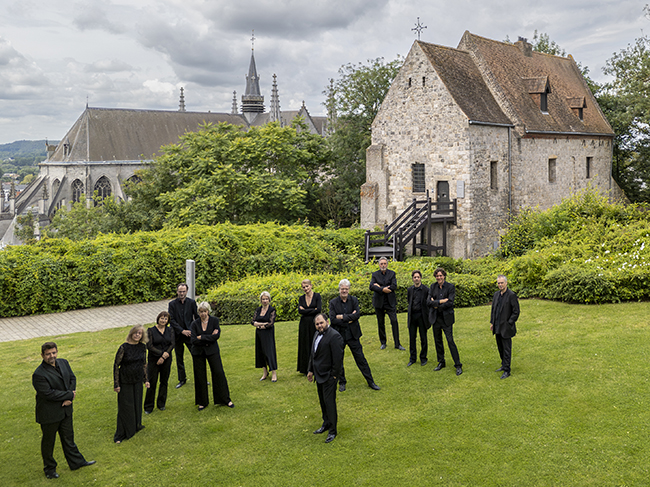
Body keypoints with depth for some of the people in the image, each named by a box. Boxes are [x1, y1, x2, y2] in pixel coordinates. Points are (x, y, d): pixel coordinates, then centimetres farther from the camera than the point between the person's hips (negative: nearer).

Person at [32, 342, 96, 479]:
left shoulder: (63, 363, -1)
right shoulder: (39, 374, -24)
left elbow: (72, 378, 3)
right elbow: (48, 393, -27)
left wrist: (69, 398, -12)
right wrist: (69, 395, -19)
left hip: (65, 409, 6)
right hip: (49, 413, -6)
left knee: (68, 437, 20)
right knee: (48, 441, 13)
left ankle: (76, 462, 34)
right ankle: (49, 468, 31)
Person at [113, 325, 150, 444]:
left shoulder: (142, 347, -2)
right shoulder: (124, 347, -17)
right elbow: (116, 365, -12)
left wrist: (146, 379, 10)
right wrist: (116, 384, -13)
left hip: (138, 380, 4)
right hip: (125, 381, -4)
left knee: (137, 404, 15)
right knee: (125, 407, 2)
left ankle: (136, 426, 36)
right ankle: (121, 434, 14)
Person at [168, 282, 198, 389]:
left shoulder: (192, 302, 1)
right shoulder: (172, 304, -1)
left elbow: (197, 317, 4)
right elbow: (171, 320, -6)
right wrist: (182, 331, -14)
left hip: (190, 333, -1)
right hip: (178, 335, 1)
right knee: (179, 359, 10)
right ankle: (182, 379, 22)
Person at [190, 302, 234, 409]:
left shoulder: (214, 320, -2)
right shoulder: (195, 324, 0)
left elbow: (216, 336, -14)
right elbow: (194, 340, -10)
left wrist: (201, 337, -13)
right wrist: (209, 337, -14)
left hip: (212, 351, -1)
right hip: (198, 352, 1)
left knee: (219, 373, -2)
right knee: (200, 376, 5)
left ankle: (226, 399, 10)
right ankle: (202, 402, 18)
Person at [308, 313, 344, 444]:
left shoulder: (334, 336, -19)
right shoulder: (317, 335, 10)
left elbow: (338, 357, -19)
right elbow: (312, 354, 18)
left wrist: (334, 375, -17)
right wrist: (310, 370, 15)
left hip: (329, 375, -9)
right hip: (319, 375, 9)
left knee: (329, 402, -4)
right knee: (322, 401, 18)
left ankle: (332, 431, 7)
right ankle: (326, 424, 34)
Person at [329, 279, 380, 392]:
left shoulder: (354, 300, -1)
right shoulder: (333, 303, -5)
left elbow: (357, 315, -15)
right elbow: (332, 320, -15)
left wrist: (342, 317, -19)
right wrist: (349, 318, -16)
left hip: (353, 335, 0)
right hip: (339, 336, 0)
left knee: (361, 359, 6)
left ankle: (371, 382, 16)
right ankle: (342, 382, 27)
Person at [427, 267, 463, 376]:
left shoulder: (450, 287, -7)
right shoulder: (433, 287, 5)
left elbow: (450, 303, -16)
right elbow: (429, 302, -5)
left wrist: (436, 305, -9)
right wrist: (440, 301, -18)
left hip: (446, 318, -4)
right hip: (435, 318, 4)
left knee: (450, 341, -6)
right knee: (438, 341, 12)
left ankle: (458, 365, 2)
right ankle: (441, 362, 27)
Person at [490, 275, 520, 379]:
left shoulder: (512, 295, -12)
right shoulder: (496, 294, 9)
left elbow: (516, 312, -12)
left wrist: (509, 324, -13)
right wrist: (492, 322, 13)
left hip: (506, 328, -7)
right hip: (497, 327, 7)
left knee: (507, 350, -1)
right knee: (500, 348, 15)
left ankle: (507, 371, 6)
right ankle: (504, 365, 30)